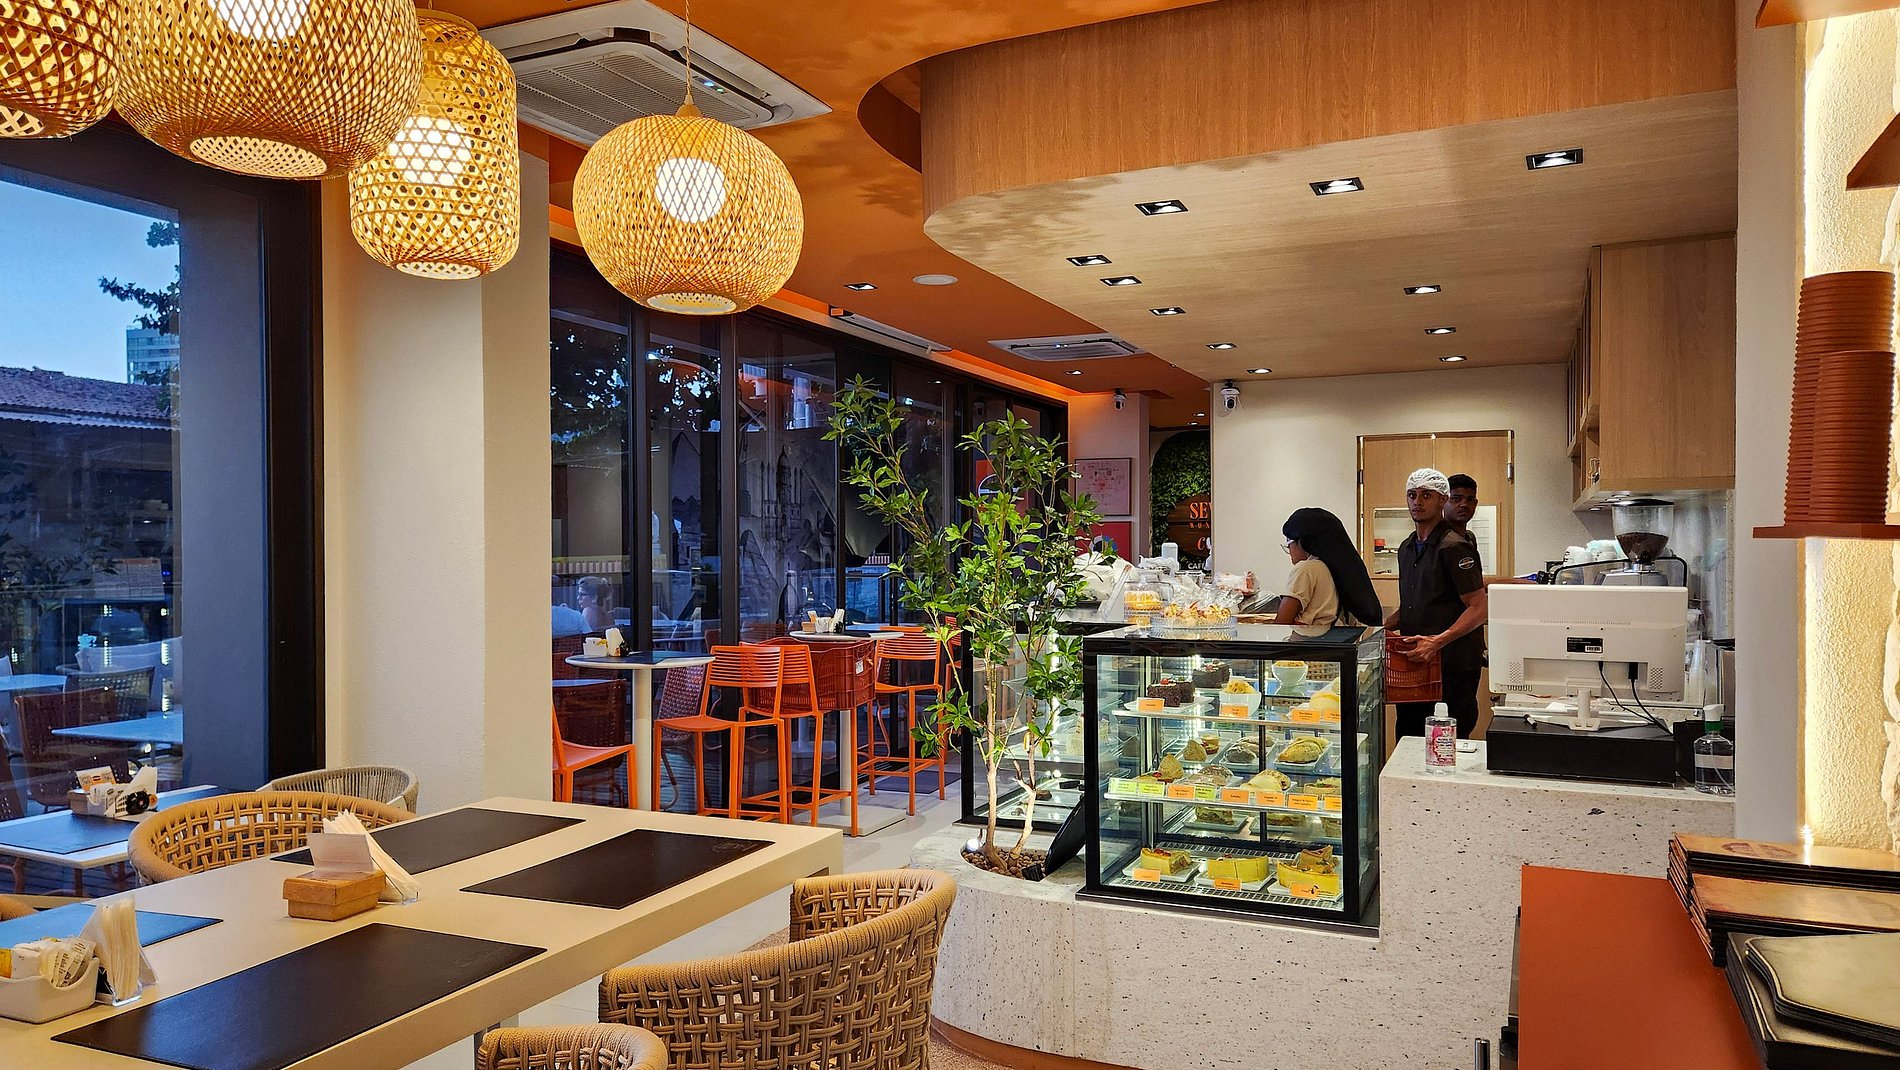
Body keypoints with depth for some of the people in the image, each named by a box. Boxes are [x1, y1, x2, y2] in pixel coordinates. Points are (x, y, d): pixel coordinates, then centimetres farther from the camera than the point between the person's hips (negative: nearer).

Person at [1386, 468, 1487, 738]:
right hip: (1413, 663, 8)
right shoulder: (1407, 548, 16)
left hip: (1451, 667, -8)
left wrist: (1438, 642, -27)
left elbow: (1478, 610, -15)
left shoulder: (1453, 547, -11)